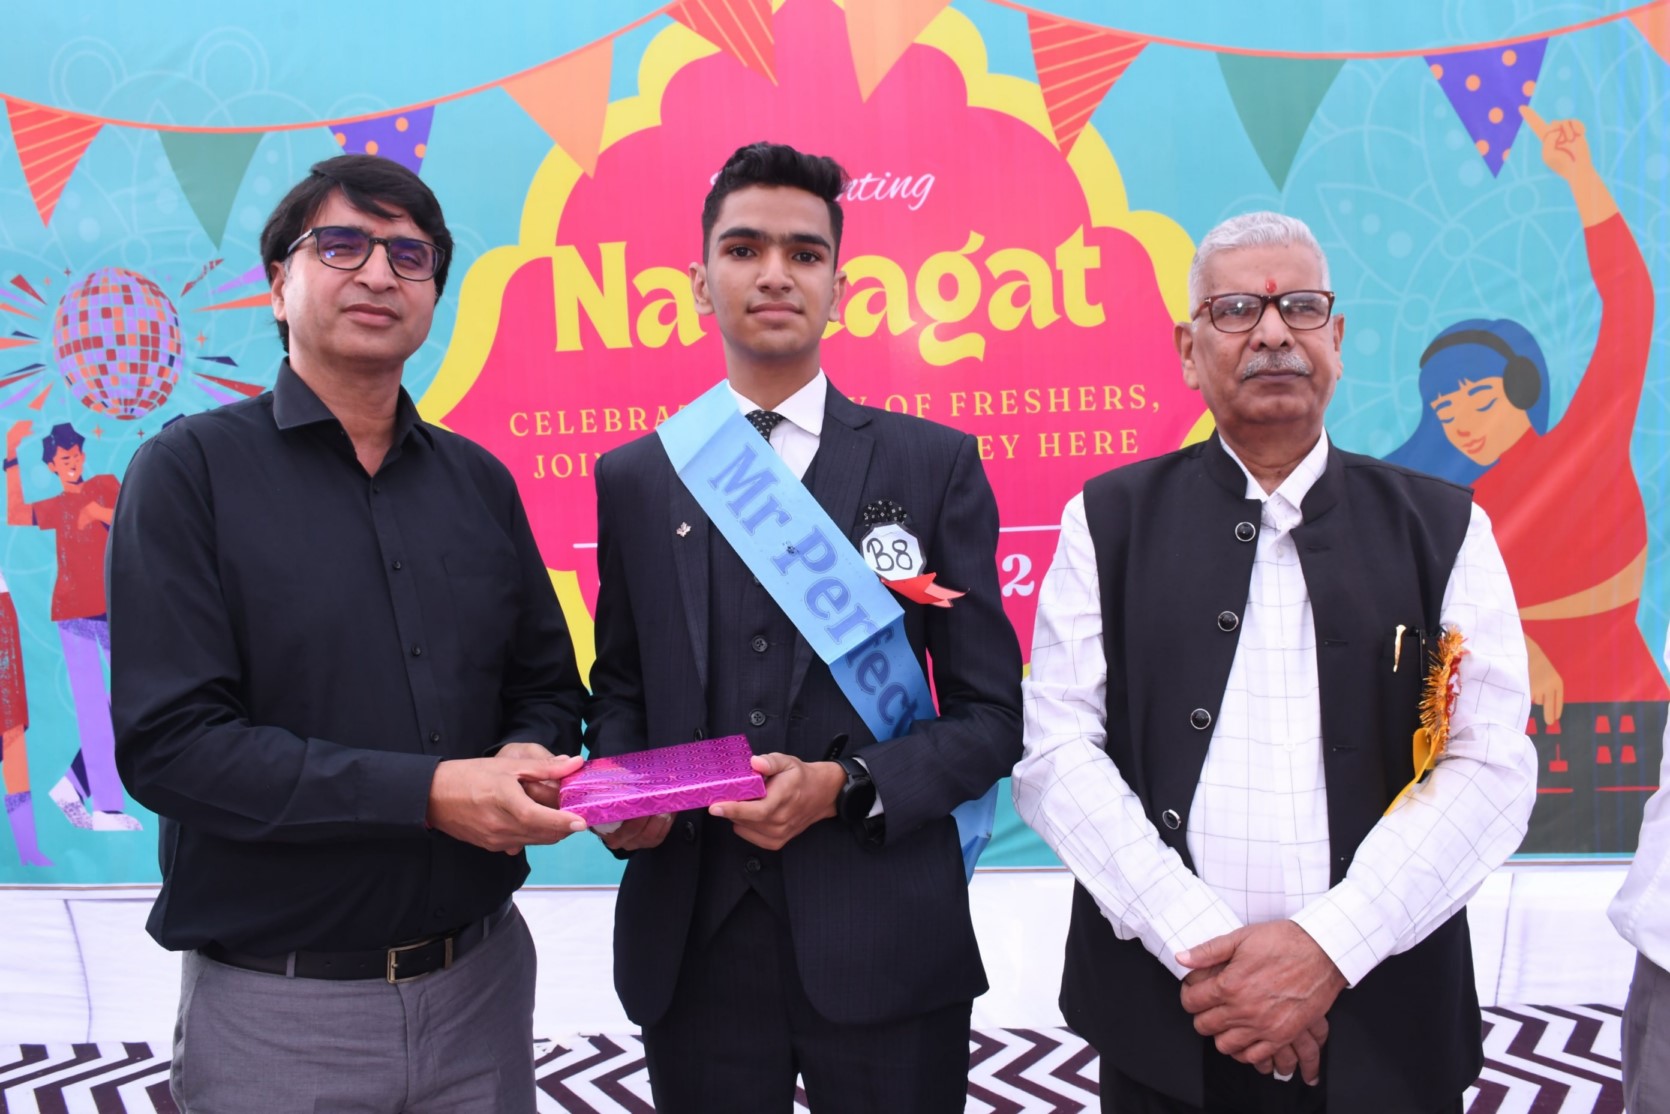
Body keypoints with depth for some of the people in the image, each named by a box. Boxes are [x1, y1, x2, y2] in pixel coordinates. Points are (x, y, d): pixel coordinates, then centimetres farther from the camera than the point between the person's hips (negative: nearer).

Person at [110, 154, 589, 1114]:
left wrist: (528, 759, -11)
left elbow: (549, 690, 11)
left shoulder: (480, 483, 6)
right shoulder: (192, 472, -7)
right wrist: (429, 793, -21)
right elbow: (169, 742, -15)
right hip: (277, 1009, -4)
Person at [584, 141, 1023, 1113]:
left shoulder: (935, 463, 0)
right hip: (690, 948, 2)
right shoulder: (633, 477, 6)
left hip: (882, 948, -1)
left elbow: (991, 714, 0)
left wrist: (846, 787, -15)